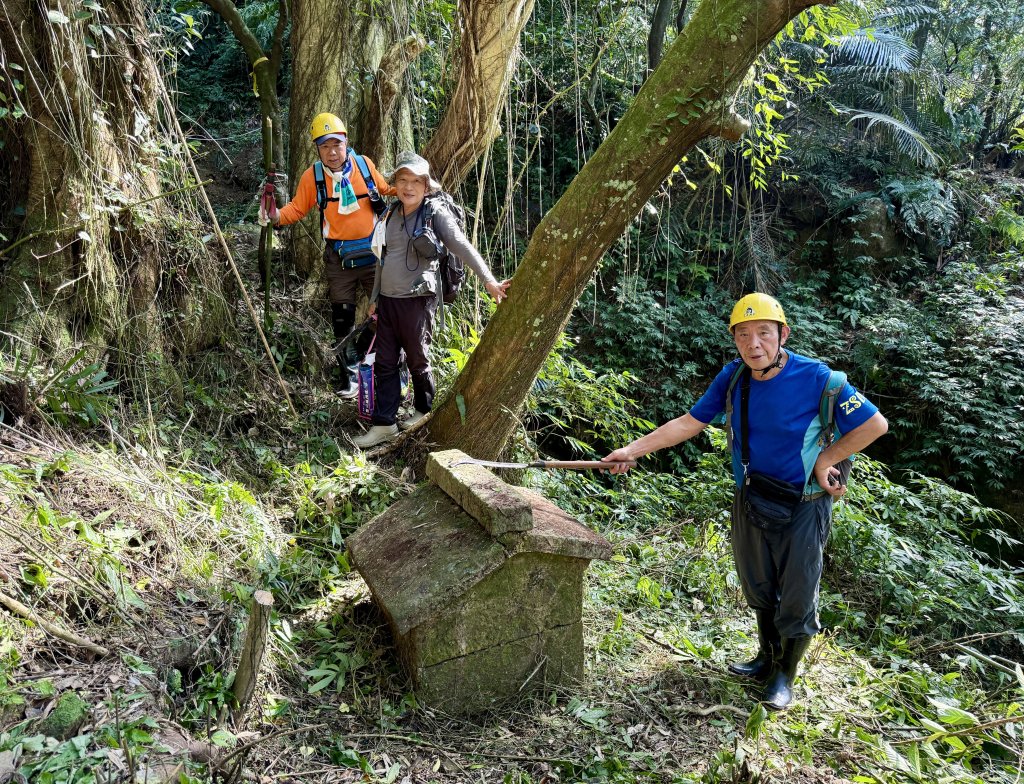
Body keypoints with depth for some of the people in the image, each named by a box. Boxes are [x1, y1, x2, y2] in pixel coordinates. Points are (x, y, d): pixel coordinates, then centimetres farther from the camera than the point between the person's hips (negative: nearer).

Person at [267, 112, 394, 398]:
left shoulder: (364, 164, -5)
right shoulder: (312, 176, -7)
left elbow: (385, 189, 12)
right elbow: (297, 209, -3)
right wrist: (277, 216, -22)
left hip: (372, 251, 0)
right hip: (339, 256, 0)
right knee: (342, 319, 9)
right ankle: (347, 375, 23)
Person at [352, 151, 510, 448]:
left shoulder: (435, 212, -7)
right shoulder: (392, 215, 11)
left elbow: (461, 246, -18)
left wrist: (488, 280, -29)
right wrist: (375, 297, 21)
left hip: (417, 300, -6)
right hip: (388, 299, 6)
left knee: (418, 360, 7)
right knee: (384, 363, 6)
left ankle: (425, 411, 28)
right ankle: (384, 423, 12)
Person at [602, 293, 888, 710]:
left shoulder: (816, 378, -21)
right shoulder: (733, 377, -9)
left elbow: (875, 424, -14)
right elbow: (688, 423, -3)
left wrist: (823, 460, -11)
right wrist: (633, 450, -7)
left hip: (802, 507, -4)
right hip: (750, 500, 4)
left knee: (796, 600, 7)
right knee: (759, 590, 21)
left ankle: (784, 675, 31)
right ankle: (767, 659, 44)